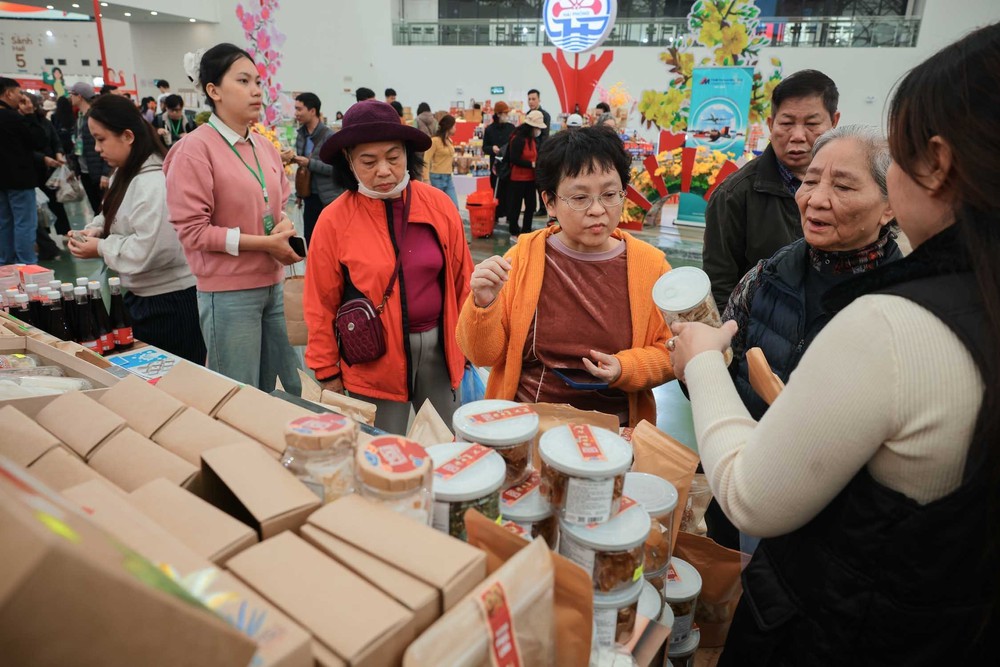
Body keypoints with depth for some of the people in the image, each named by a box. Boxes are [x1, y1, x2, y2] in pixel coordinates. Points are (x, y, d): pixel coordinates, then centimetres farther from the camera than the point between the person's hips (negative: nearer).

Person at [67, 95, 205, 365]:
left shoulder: (154, 183, -22)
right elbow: (118, 216, 24)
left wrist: (101, 247, -15)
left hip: (169, 303, -10)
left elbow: (150, 250, -29)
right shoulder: (125, 174, 11)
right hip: (142, 297, 10)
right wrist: (95, 230, 2)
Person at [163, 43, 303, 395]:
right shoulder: (195, 148, -11)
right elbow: (192, 230, -13)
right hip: (229, 293, -7)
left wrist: (284, 227, -4)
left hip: (274, 285, 7)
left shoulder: (265, 147, 9)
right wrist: (262, 243, -17)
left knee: (294, 390, 14)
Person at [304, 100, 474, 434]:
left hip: (438, 349, 2)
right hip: (374, 360, -2)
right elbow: (322, 305, -2)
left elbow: (461, 281, 5)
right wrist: (327, 372, 2)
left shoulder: (439, 205, -4)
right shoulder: (334, 220, -9)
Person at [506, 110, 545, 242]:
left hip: (530, 178, 8)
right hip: (518, 178, -8)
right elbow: (514, 159, -21)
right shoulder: (518, 139, -15)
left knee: (531, 206, 10)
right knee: (516, 205, 1)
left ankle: (526, 231, 21)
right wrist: (531, 164, -21)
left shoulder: (534, 139, 12)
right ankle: (514, 234, 11)